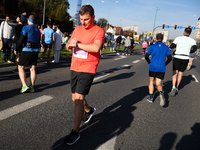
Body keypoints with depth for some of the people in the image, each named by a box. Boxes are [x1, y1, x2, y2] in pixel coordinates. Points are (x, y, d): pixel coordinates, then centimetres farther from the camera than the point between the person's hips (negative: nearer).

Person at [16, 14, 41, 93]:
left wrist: (17, 49, -1)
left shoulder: (26, 28, -5)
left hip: (27, 50, -6)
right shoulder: (37, 30, 16)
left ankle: (24, 85, -7)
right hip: (36, 51, 6)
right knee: (32, 69, 7)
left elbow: (21, 40, -11)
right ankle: (32, 87, 8)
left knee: (21, 67, 3)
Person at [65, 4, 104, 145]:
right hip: (74, 68, 7)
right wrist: (70, 44, -10)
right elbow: (68, 46, 14)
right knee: (75, 98, 17)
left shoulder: (98, 31, -8)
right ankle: (89, 110, 46)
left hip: (87, 70, -7)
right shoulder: (78, 29, 11)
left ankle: (75, 132, 2)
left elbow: (96, 48, -27)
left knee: (78, 99, -11)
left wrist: (77, 44, -20)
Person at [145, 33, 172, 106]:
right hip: (161, 69, 2)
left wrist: (149, 62, 14)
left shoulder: (152, 46, -2)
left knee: (151, 82, 17)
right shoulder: (166, 47, 5)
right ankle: (161, 93, -25)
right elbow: (170, 58, 2)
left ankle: (151, 98, 17)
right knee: (158, 85, 6)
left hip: (153, 67, -1)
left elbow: (146, 56, -5)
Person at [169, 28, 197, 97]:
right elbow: (194, 49, -12)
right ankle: (176, 88, 21)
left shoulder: (178, 38, -1)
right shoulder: (192, 40, 1)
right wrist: (188, 52, 8)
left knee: (175, 73, -2)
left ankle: (173, 87, -25)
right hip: (185, 59, 2)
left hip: (177, 58, -1)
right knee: (180, 74, 14)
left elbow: (171, 47, 1)